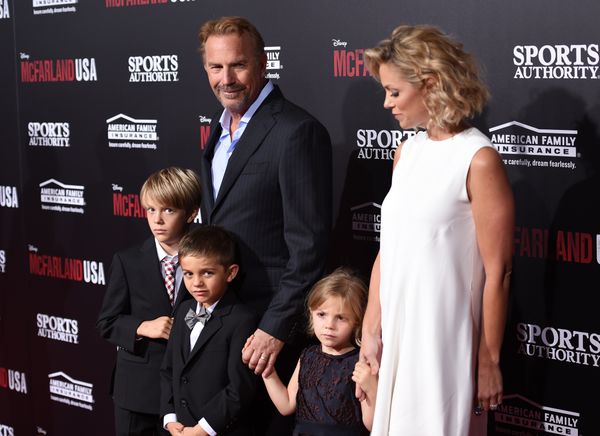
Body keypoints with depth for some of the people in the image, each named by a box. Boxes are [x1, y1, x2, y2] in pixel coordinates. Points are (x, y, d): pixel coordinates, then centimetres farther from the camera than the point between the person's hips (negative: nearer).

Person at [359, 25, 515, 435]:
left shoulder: (479, 160, -14)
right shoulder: (407, 151, 7)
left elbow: (497, 273, -13)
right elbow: (387, 250, 9)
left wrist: (489, 361, -10)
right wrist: (371, 331, 6)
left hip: (444, 337, -7)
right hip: (395, 331, 7)